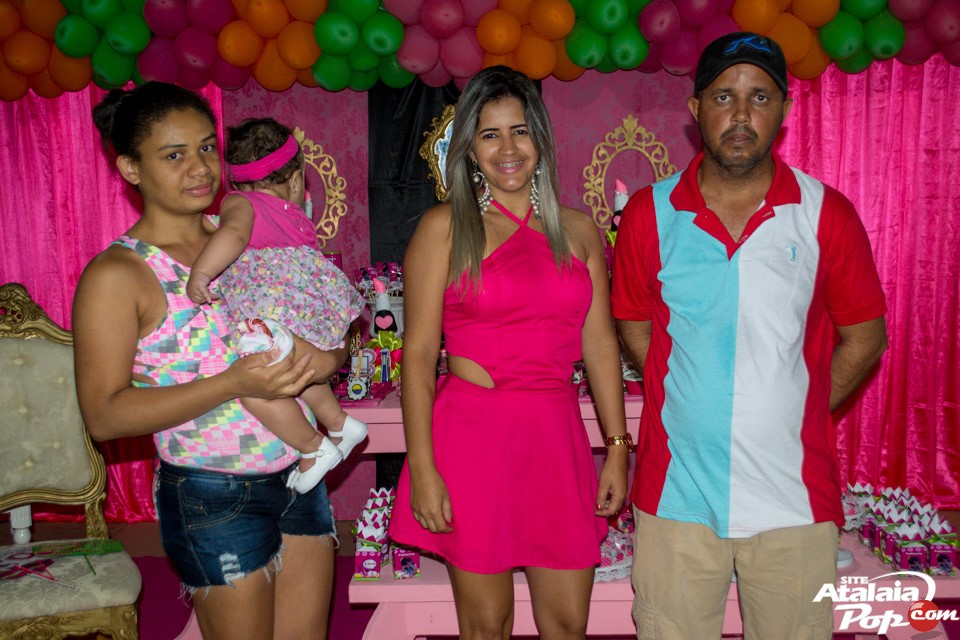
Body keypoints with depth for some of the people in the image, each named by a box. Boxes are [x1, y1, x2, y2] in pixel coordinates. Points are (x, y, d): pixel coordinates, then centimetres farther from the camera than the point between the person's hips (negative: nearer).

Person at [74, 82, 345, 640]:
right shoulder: (118, 274, -10)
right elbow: (103, 415, -15)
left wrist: (330, 356, -11)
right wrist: (234, 384, -25)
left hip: (299, 478, 5)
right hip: (213, 496, -5)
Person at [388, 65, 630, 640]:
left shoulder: (577, 230, 9)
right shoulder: (445, 227, -1)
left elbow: (600, 343, 10)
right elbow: (419, 353, -4)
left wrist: (618, 447, 6)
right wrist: (422, 469, -9)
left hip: (558, 439, 3)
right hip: (472, 435, -3)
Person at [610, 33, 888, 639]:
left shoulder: (826, 213, -2)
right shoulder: (650, 213, -1)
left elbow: (865, 335, 6)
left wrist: (798, 411, 1)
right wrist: (690, 402, 2)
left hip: (795, 496, 0)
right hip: (677, 491, 0)